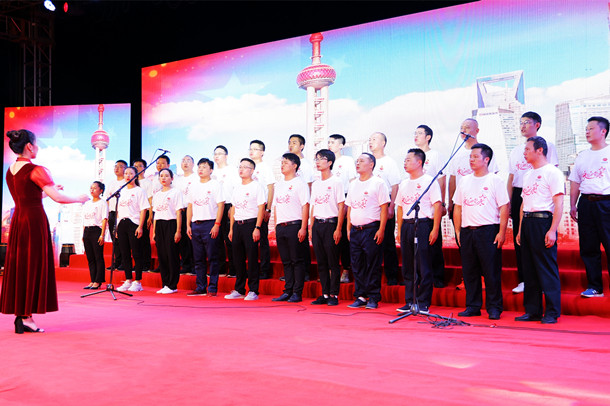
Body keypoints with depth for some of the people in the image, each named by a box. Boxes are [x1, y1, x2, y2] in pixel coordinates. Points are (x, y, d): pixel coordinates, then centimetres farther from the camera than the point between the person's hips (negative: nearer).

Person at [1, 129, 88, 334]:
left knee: (17, 266, 11)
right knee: (33, 266, -1)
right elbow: (58, 197, -17)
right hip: (34, 219, -8)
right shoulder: (35, 170, -13)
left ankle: (19, 314, 16)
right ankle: (26, 318, 2)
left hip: (17, 220, 8)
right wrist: (79, 199, -2)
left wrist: (46, 190, 26)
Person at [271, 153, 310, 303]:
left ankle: (297, 293, 2)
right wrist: (276, 226, 14)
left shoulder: (300, 183, -4)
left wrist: (303, 228, -16)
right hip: (280, 227, 7)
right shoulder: (278, 185, 18)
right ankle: (288, 292, 15)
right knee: (286, 261, 10)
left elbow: (305, 206, -9)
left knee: (297, 261, -2)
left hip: (294, 226, -7)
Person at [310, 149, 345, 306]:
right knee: (321, 262, 8)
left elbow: (341, 206, -8)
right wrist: (311, 228, 12)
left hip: (331, 223, -6)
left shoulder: (336, 181, -4)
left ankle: (334, 295, 5)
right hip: (317, 224, 6)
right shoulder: (315, 184, 14)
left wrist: (338, 229, -13)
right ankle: (325, 294, 15)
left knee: (333, 262, -2)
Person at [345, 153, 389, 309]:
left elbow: (384, 208, -7)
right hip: (355, 230, 6)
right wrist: (348, 228, 12)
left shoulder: (378, 183, -3)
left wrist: (381, 230, -13)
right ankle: (360, 297, 16)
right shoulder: (353, 184, 16)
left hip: (371, 229, -6)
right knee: (357, 266, 8)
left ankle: (373, 298, 6)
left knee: (373, 266, -2)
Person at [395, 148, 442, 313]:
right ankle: (410, 301, 16)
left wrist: (435, 229, -14)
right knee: (408, 267, 8)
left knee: (424, 267, -3)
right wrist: (399, 230, 14)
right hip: (406, 225, 6)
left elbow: (437, 206, -7)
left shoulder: (429, 181, -3)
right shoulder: (404, 184, 16)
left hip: (423, 224, -6)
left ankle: (423, 303, 4)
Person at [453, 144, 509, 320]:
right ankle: (472, 306, 17)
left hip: (488, 231, -5)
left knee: (491, 272, -2)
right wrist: (458, 230, 10)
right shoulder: (465, 181, 14)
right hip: (467, 231, 5)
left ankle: (494, 308, 8)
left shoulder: (495, 180, -1)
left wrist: (501, 232, -11)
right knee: (469, 272, 8)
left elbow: (504, 208, -4)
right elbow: (457, 207, 17)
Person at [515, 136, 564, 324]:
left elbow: (559, 203, -12)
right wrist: (520, 229, 18)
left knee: (547, 268, -4)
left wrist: (552, 230, -19)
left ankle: (552, 312, 3)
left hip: (543, 221, -8)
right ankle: (532, 311, 16)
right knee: (529, 269, 9)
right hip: (527, 222, 8)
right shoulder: (528, 175, 19)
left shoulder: (552, 172, -5)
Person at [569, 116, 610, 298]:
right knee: (588, 248, 6)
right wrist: (572, 205, 10)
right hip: (586, 204, 5)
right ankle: (594, 287, 14)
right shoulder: (582, 156, 16)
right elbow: (575, 182, 17)